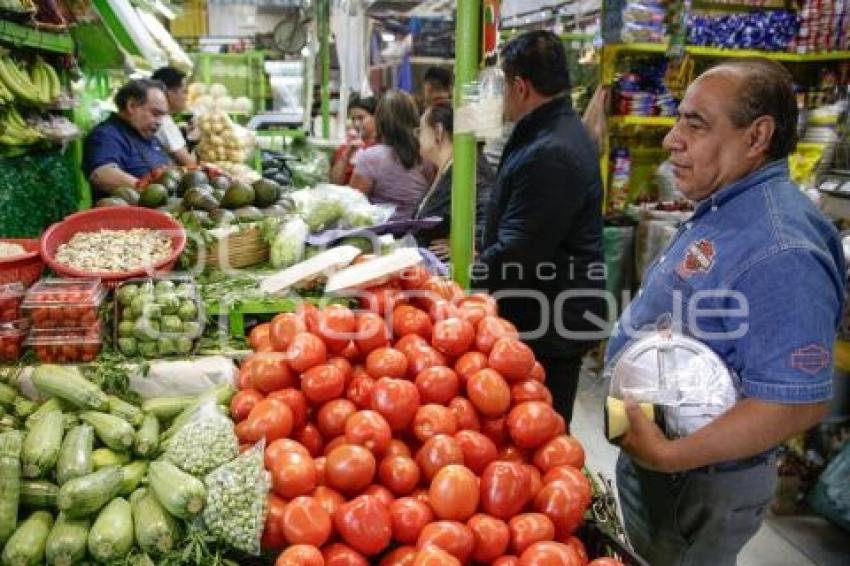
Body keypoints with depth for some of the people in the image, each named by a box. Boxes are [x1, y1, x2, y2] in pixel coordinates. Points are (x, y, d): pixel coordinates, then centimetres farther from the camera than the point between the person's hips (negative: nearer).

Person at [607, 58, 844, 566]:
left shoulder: (778, 249, -30)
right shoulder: (723, 211, 4)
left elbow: (799, 402, -32)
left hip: (697, 483, -9)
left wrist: (669, 456, -29)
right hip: (651, 453, 9)